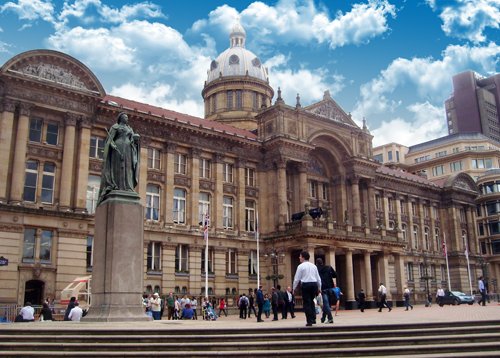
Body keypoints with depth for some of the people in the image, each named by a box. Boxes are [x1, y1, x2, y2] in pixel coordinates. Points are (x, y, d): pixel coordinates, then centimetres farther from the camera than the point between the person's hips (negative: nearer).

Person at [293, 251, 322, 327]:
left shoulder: (301, 266, -2)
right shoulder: (313, 266, 14)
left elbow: (297, 278, -1)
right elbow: (318, 278, 16)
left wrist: (294, 288, 8)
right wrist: (319, 288, 24)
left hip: (306, 285, -5)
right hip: (314, 284, 5)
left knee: (307, 303, 0)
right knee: (311, 301, 18)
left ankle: (309, 321, -2)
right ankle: (313, 318, 11)